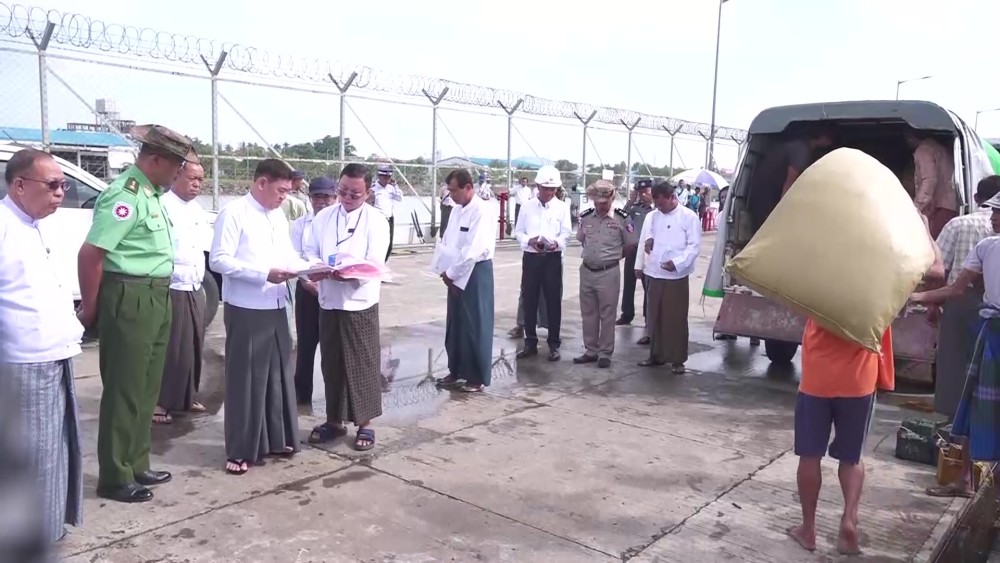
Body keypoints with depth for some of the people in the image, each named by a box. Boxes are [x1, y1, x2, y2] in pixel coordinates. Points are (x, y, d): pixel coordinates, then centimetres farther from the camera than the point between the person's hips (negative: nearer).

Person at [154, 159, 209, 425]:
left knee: (193, 347, 13)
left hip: (195, 289, 8)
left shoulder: (198, 210, 16)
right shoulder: (162, 205, -11)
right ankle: (158, 402, 5)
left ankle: (186, 398, 25)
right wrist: (172, 274, -19)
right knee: (169, 349, -5)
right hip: (171, 290, -8)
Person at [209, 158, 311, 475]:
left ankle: (276, 439, 26)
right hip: (246, 310, -7)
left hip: (275, 308, 8)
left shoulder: (278, 216, 15)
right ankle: (240, 450, 11)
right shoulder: (234, 213, -10)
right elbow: (218, 260, -17)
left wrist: (308, 268, -2)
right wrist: (264, 273, -23)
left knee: (279, 374, 13)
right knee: (245, 379, 0)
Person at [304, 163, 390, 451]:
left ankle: (365, 424, 15)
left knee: (363, 365, 3)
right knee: (331, 364, 12)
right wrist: (315, 267, -15)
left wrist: (347, 273, -29)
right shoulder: (323, 217, 8)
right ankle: (334, 420, 26)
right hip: (329, 301, 4)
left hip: (360, 303, -4)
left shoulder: (376, 220, -4)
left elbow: (374, 263, -12)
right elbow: (311, 251, 8)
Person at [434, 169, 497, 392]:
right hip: (456, 275, 8)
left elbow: (473, 250, -22)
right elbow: (447, 242, 15)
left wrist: (450, 273, -14)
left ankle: (478, 377, 12)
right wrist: (446, 271, 0)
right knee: (455, 325, 14)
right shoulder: (457, 210, 10)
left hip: (475, 273, -8)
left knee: (475, 326, 1)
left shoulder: (481, 211, -16)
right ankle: (456, 371, 28)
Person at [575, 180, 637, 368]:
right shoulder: (585, 217, 1)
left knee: (607, 314, 4)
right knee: (588, 313, 12)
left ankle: (605, 353, 14)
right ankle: (591, 351, 23)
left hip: (608, 273, -4)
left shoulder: (622, 218, -10)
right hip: (586, 271, 4)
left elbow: (630, 244, 2)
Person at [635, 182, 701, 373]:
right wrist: (639, 265, 5)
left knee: (676, 319, 0)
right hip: (654, 274, 5)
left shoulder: (689, 217, -5)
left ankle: (678, 359, 10)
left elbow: (694, 246, -10)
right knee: (655, 317, 10)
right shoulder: (652, 216, 10)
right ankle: (656, 354, 23)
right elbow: (643, 241, 14)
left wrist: (676, 262, -21)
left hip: (677, 276, -5)